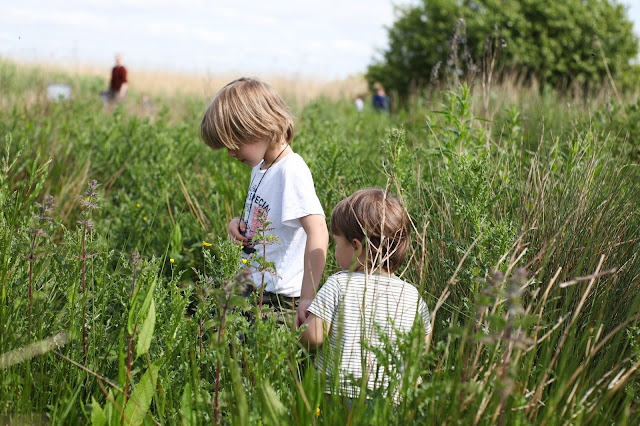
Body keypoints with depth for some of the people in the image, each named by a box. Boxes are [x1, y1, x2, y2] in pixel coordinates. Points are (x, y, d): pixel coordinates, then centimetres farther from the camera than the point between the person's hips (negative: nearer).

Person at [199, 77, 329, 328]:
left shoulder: (292, 170, -19)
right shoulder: (261, 166, 11)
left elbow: (318, 233, -29)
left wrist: (307, 299, -32)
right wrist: (241, 222, 4)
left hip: (279, 300, -9)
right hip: (254, 289, 9)